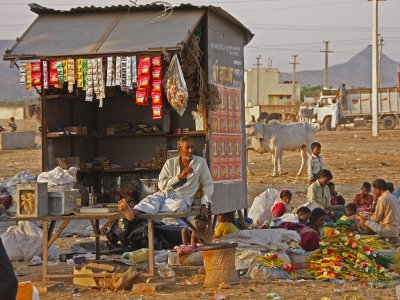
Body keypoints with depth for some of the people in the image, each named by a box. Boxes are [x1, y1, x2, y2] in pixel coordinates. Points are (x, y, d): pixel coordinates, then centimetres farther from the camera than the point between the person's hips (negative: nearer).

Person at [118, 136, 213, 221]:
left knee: (176, 205, -40)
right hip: (164, 194, 2)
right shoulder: (170, 163, 11)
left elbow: (208, 184, 12)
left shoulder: (200, 162, 8)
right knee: (151, 199, -34)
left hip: (182, 198, -2)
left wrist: (204, 205, 1)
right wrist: (179, 176, -10)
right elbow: (161, 185, 2)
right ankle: (132, 212, -67)